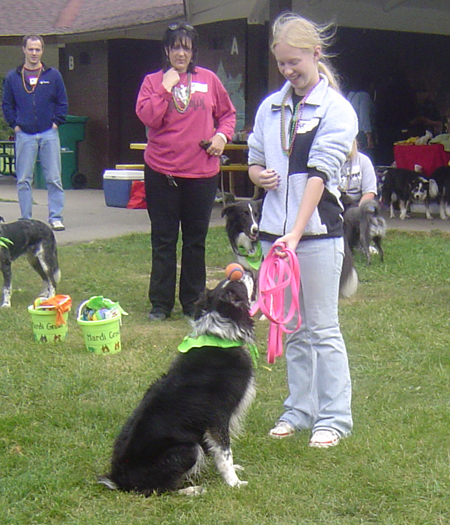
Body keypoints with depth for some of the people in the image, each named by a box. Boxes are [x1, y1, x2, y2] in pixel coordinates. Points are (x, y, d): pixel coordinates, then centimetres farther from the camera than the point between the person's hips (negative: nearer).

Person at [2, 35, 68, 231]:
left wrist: (56, 122, -1)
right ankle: (26, 219, 8)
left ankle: (56, 217, 3)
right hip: (24, 135, 1)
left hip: (49, 134, 0)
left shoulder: (53, 75, 6)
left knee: (54, 179, -2)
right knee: (23, 180, 2)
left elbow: (62, 102, 10)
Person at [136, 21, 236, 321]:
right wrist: (165, 89, -13)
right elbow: (148, 118, -10)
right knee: (163, 240, 4)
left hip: (202, 172, 1)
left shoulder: (208, 80, 5)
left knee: (196, 239, 9)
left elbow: (228, 113, 14)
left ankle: (193, 302, 19)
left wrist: (223, 134, -3)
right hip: (162, 172, -1)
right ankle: (161, 304, 11)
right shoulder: (153, 81, 3)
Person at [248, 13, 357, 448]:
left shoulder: (336, 110, -7)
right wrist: (259, 175, -7)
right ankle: (299, 409, 23)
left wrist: (296, 234, -24)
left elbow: (319, 174, -16)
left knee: (322, 327, 0)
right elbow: (254, 160, 19)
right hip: (275, 228, 5)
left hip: (318, 231, -5)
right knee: (292, 327, 13)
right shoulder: (270, 107, 10)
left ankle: (333, 416, 9)